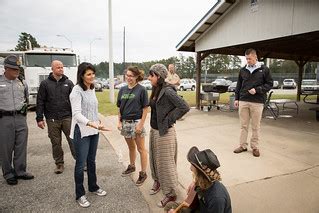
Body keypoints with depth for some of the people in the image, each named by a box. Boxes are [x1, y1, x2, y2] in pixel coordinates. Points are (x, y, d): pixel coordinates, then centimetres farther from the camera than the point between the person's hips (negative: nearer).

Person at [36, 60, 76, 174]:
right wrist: (39, 118, -2)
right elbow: (40, 102, 3)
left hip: (67, 117, 0)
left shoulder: (68, 83, 7)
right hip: (52, 119, 0)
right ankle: (59, 163, 22)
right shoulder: (45, 83, 4)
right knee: (56, 142, 8)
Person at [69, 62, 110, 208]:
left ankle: (93, 187, 35)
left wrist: (98, 123, 15)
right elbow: (76, 114, -25)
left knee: (91, 161, 19)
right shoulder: (77, 91, -15)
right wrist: (92, 124, -38)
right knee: (81, 164, 4)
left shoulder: (92, 89, 8)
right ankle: (80, 195, 20)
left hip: (93, 131, 7)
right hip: (81, 131, -7)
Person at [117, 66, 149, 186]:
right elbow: (119, 108, 11)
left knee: (141, 149, 5)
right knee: (131, 147, 22)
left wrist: (141, 124, -15)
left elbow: (145, 109, -10)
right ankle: (131, 166, 41)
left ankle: (143, 173, 17)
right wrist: (119, 121, 3)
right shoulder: (123, 90, 6)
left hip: (136, 122, -5)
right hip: (125, 123, 5)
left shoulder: (141, 90, -9)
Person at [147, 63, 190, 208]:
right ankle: (157, 181, 45)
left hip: (164, 132, -8)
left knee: (165, 162, 3)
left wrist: (168, 119, -18)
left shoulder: (167, 91, -20)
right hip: (153, 130, 8)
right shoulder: (155, 90, 5)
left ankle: (170, 194, 20)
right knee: (154, 158, 21)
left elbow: (184, 107, -26)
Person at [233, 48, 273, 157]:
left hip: (257, 102, -3)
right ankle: (243, 145, 18)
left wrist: (257, 90, -12)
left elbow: (269, 84, 2)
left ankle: (255, 147, 17)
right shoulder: (243, 70, 10)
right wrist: (236, 98, 9)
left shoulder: (264, 69, 2)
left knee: (256, 127, 4)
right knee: (243, 125, 8)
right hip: (243, 101, 3)